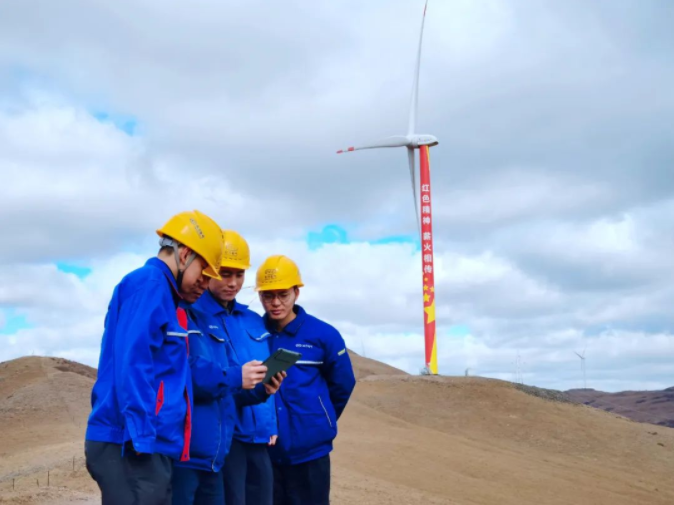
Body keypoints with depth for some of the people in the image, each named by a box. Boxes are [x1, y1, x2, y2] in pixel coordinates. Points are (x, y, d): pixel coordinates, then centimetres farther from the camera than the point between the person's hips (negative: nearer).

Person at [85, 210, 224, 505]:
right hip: (130, 449, -10)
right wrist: (141, 437, -22)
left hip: (146, 447, 10)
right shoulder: (149, 285, -9)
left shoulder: (160, 294, 21)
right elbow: (131, 365, -19)